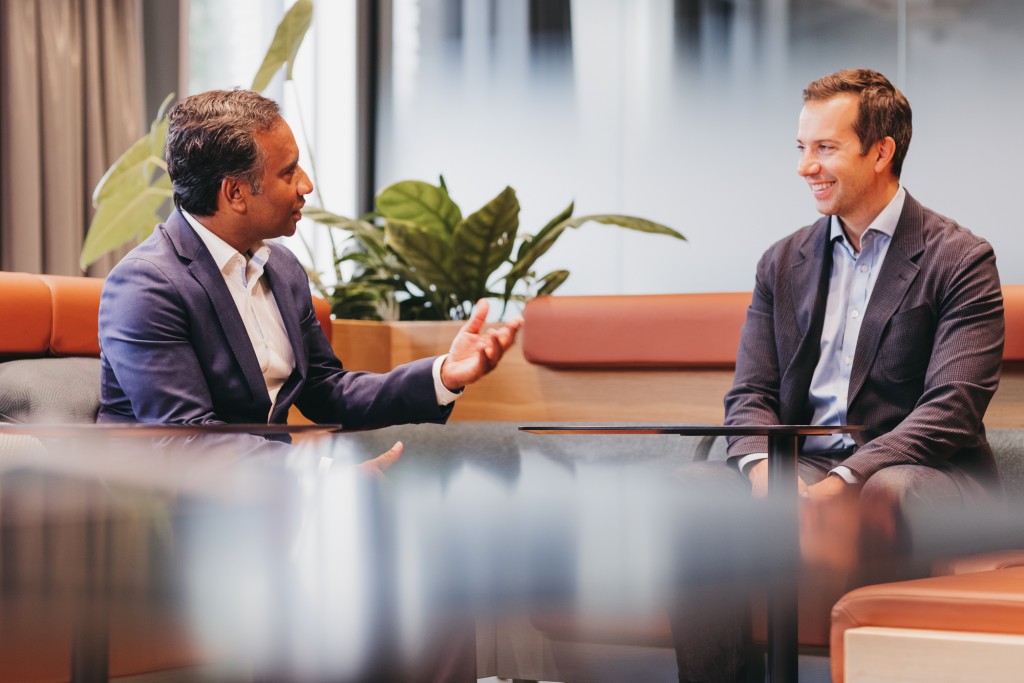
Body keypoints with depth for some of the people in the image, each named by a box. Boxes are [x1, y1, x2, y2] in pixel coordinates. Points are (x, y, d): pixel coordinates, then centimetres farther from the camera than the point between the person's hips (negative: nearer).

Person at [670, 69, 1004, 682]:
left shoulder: (961, 259, -1)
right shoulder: (784, 262, 17)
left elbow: (953, 407, -12)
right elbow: (751, 394, 12)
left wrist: (846, 480, -25)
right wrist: (764, 466, -13)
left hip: (920, 475, -4)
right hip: (804, 469, 5)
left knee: (886, 491, -40)